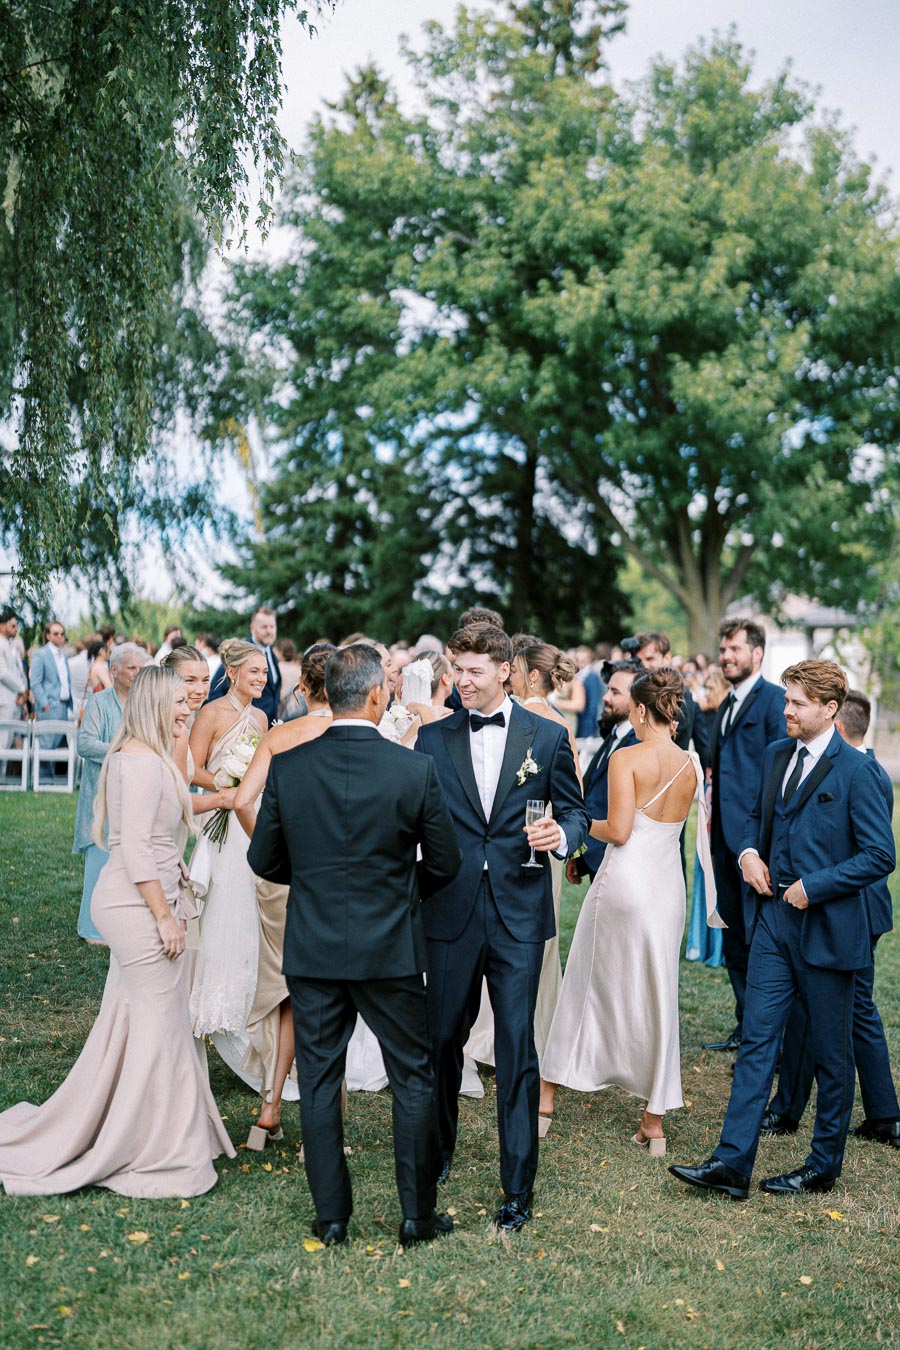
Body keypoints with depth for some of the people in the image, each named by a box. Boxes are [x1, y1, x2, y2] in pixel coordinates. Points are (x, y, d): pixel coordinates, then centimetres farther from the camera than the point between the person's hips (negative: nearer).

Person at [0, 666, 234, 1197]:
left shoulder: (140, 756, 15)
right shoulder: (144, 761, -18)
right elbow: (136, 848, -22)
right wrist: (165, 916, -19)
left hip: (135, 905, 10)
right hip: (141, 907, -10)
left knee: (129, 1023, 18)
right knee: (158, 1026, 0)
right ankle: (157, 1155, 13)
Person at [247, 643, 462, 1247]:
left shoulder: (286, 767, -7)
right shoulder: (415, 769, -12)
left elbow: (264, 860, 2)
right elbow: (444, 865, -3)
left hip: (312, 949, 2)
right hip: (391, 949, -1)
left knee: (319, 1081, 13)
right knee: (414, 1080, 13)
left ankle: (332, 1216, 22)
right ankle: (418, 1215, 21)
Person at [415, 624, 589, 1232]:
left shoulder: (547, 737, 3)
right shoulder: (434, 739, 5)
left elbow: (576, 811, 8)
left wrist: (562, 834, -14)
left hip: (519, 913, -2)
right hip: (451, 910, 2)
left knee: (517, 1047, 0)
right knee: (443, 1038, 13)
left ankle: (519, 1187, 12)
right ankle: (440, 1150, 38)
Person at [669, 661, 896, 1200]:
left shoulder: (856, 770, -12)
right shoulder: (776, 755, 8)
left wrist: (814, 886, -17)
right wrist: (749, 851, 2)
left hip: (827, 928, -5)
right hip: (774, 919, 6)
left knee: (831, 1053, 9)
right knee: (758, 1040, 3)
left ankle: (825, 1165, 25)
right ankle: (733, 1161, 5)